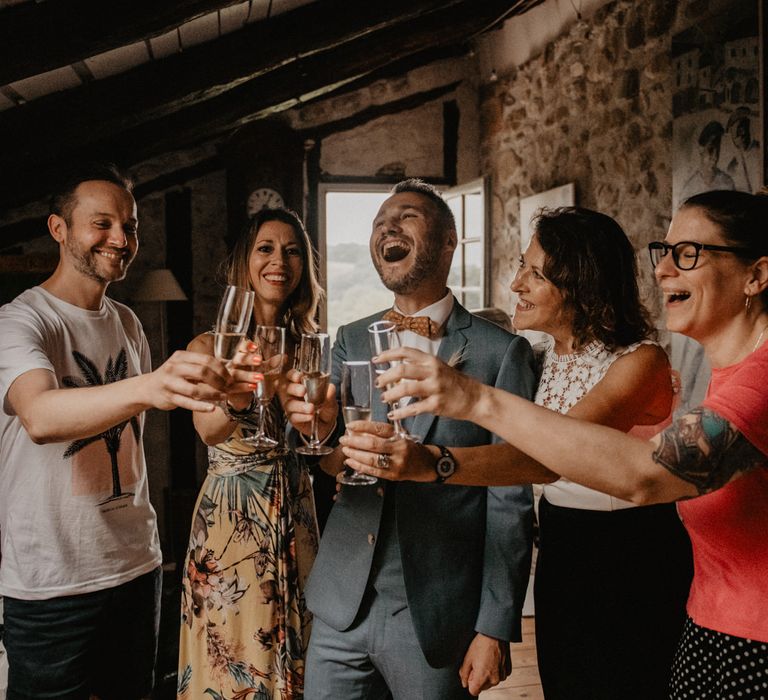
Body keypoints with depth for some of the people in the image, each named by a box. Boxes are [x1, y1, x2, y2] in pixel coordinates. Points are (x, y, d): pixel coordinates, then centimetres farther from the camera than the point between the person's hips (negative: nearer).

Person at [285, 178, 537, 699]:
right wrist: (316, 428, -22)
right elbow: (328, 463, 1)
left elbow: (510, 501, -7)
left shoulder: (501, 351, -7)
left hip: (437, 622, -3)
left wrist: (496, 628, -8)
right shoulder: (351, 341, 7)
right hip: (342, 608, 4)